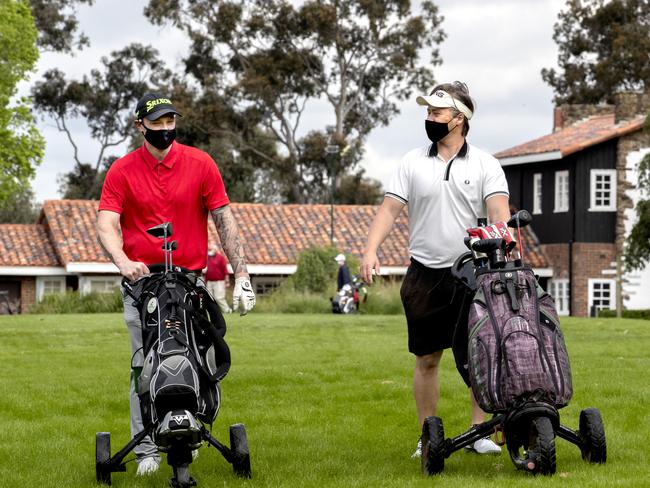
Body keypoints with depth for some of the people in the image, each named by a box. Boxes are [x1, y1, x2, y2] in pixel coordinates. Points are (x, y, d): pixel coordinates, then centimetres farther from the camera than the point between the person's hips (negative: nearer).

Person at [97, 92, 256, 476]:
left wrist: (242, 275, -3)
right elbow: (106, 225, -6)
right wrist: (123, 261, -27)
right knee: (145, 365, -6)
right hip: (141, 280, 0)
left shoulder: (200, 164, 4)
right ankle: (147, 450, -3)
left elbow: (225, 221, 4)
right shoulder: (122, 171, 3)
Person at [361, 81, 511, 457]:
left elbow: (499, 211, -10)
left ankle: (480, 432, 7)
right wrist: (371, 251, -12)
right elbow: (390, 209, 2)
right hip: (425, 274, 2)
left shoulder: (485, 165, 2)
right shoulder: (412, 163, 7)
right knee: (427, 359, 6)